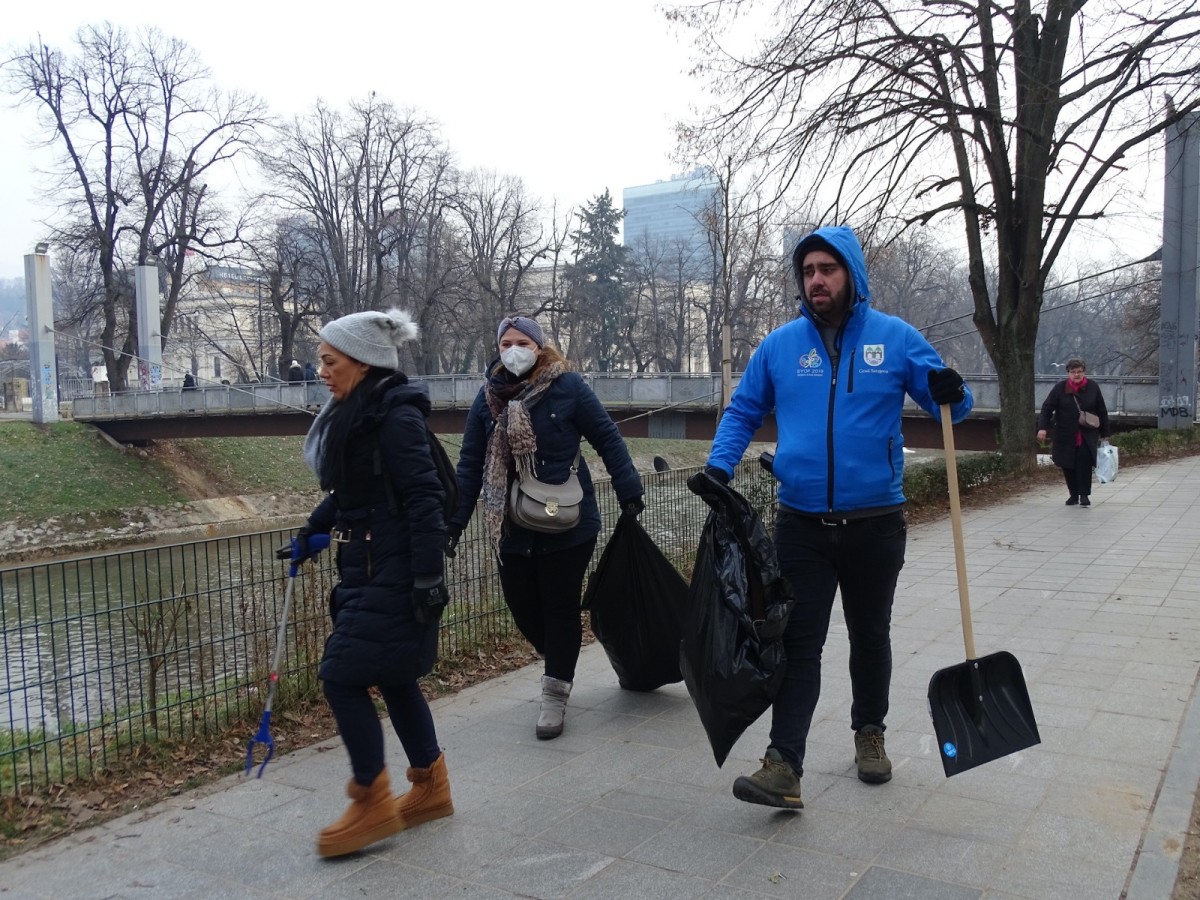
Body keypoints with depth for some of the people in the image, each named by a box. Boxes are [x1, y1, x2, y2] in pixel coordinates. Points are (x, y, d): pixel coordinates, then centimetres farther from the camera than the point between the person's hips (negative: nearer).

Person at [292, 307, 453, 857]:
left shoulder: (395, 415, -17)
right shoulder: (353, 413, 11)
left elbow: (423, 499, -20)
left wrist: (427, 577, -22)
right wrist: (311, 532, 24)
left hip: (392, 573, -9)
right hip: (366, 567, 9)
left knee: (342, 674, -6)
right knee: (391, 676, 15)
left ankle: (372, 803, 7)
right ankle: (431, 787, 29)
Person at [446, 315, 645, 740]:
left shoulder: (567, 386, -8)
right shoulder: (489, 396, 3)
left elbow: (607, 439, -4)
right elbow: (471, 464, 5)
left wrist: (629, 492, -8)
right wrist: (454, 522, 2)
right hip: (513, 527, 4)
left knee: (561, 607, 4)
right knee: (522, 606, 9)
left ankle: (555, 693, 18)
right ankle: (561, 662, 36)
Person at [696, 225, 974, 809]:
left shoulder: (896, 338, -1)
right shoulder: (780, 344, 2)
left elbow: (949, 403, 4)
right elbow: (743, 411, 10)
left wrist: (951, 393, -21)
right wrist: (719, 466, -5)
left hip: (876, 522, 0)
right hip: (801, 525, 0)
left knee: (870, 635, 17)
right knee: (798, 643, -3)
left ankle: (869, 733, 38)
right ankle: (784, 766, -3)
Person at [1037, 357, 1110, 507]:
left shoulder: (1093, 388, 1)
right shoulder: (1060, 388, -2)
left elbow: (1102, 412, 8)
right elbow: (1047, 408, -3)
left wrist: (1104, 434, 8)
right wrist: (1043, 427, -16)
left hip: (1087, 436, -1)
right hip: (1065, 436, 1)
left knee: (1084, 462, -13)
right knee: (1068, 466, 5)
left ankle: (1084, 495, -4)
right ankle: (1073, 494, 20)